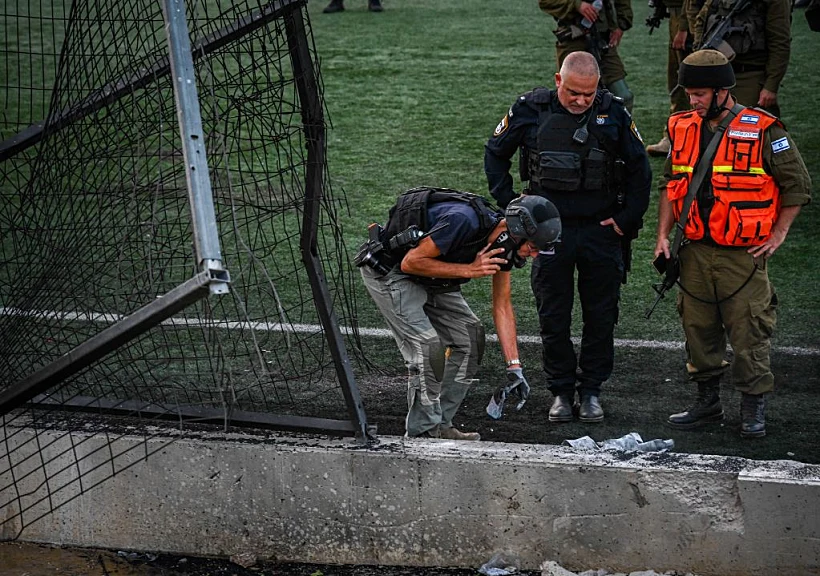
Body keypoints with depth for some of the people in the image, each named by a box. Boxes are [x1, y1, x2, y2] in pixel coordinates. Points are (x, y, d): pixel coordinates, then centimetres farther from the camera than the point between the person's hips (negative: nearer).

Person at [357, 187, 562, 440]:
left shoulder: (505, 243, -6)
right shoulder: (464, 220, -34)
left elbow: (502, 306, 1)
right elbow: (411, 262, -28)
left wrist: (514, 367, -4)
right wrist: (469, 270, -26)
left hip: (429, 280, 9)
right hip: (387, 270, -9)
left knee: (470, 336, 3)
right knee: (427, 345, -18)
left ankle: (439, 424, 9)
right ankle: (424, 430, -5)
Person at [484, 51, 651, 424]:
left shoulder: (613, 113, -3)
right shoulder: (531, 111, -5)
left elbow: (639, 169, 5)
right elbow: (495, 154, 10)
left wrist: (627, 219, 0)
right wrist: (510, 205, 3)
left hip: (601, 229, 0)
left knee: (601, 318, 6)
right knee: (553, 319, 5)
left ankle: (591, 390, 20)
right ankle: (561, 391, 18)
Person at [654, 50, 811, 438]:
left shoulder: (762, 131, -9)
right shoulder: (683, 129, 8)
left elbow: (797, 184, -2)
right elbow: (670, 185, 16)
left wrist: (778, 235, -4)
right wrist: (663, 235, 8)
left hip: (744, 255, -5)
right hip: (696, 252, 5)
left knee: (748, 332, -2)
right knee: (698, 328, 11)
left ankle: (753, 409, 11)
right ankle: (707, 401, 25)